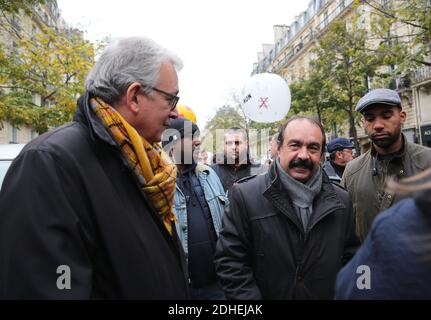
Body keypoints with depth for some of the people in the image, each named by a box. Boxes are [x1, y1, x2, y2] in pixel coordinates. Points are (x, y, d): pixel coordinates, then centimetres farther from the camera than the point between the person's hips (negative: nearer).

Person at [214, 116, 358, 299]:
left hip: (328, 295, 3)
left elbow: (351, 257, 2)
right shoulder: (244, 196, -18)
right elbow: (230, 262, -17)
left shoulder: (342, 201, -6)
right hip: (266, 292, -2)